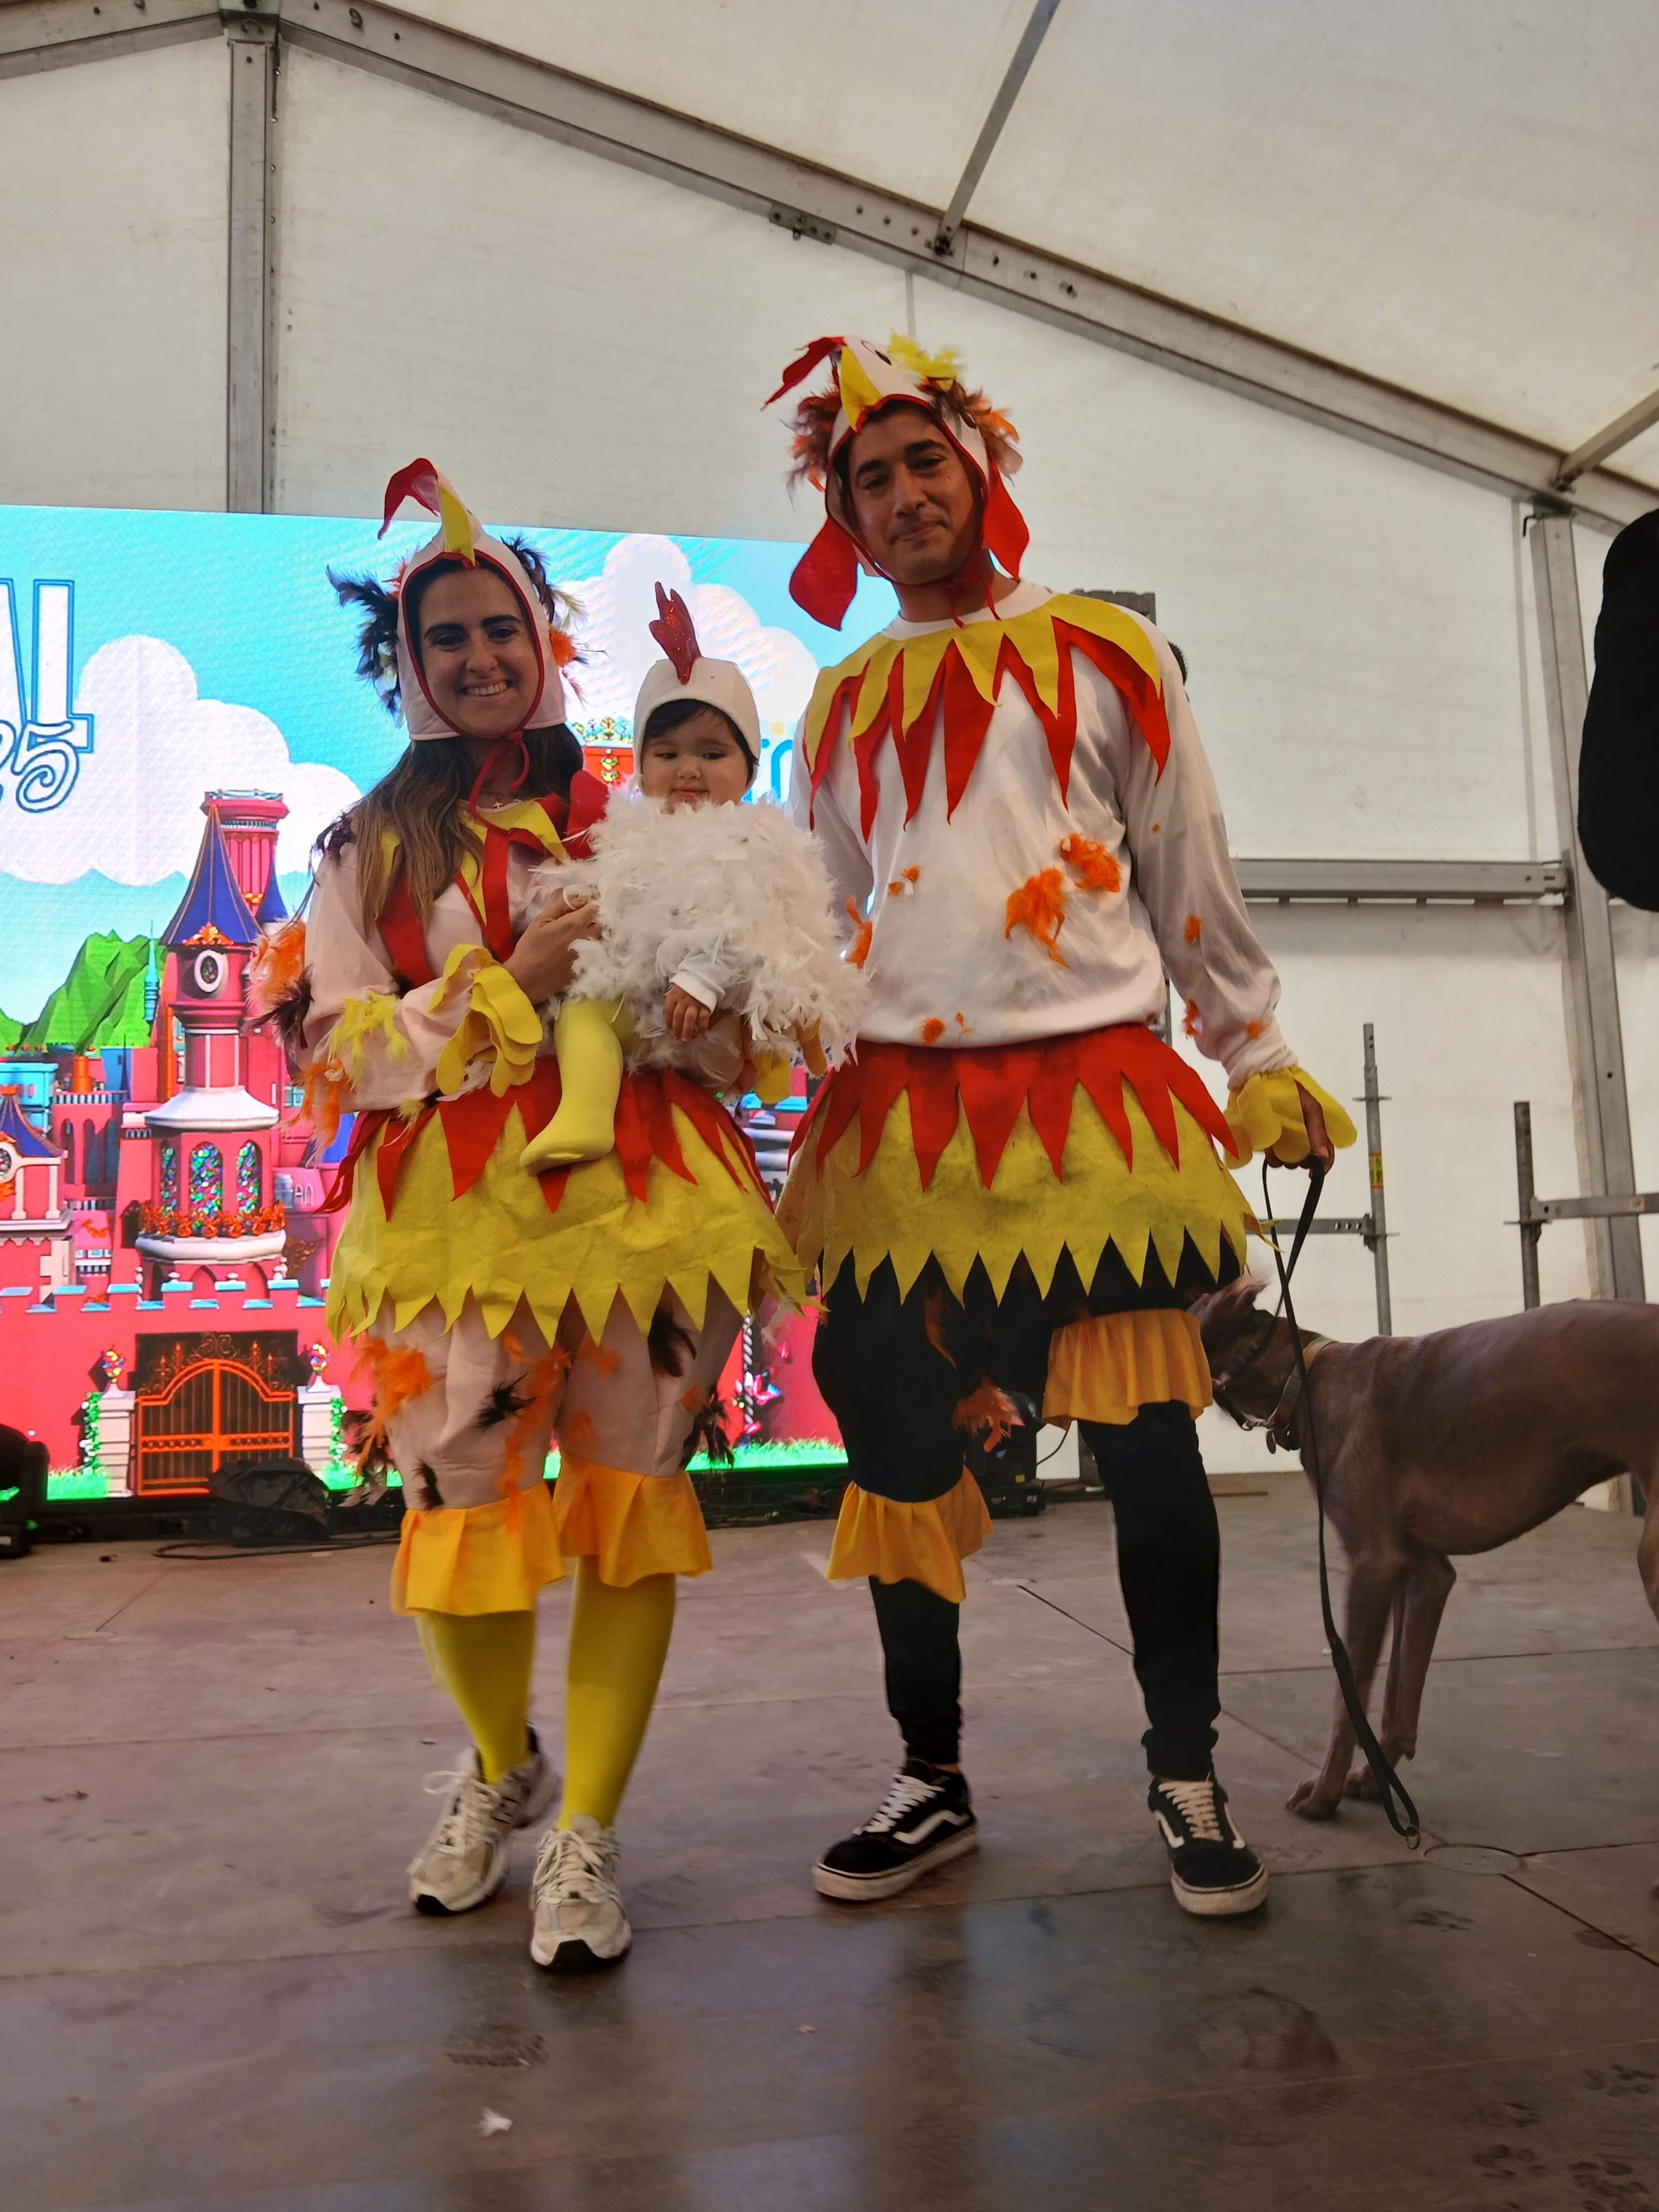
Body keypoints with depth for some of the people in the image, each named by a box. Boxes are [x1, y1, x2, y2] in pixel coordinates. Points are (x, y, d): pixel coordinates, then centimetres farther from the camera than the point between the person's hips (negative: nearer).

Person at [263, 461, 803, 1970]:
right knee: (464, 1505, 1)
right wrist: (510, 985, -11)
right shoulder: (372, 845, 10)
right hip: (455, 1206, 0)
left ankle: (587, 1835, 16)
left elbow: (747, 1025, 13)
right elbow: (342, 1050, 1)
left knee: (629, 1494, -1)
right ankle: (502, 1765, 33)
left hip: (640, 1190, 1)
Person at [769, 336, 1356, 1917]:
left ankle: (1186, 1776, 20)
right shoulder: (847, 700, 17)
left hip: (1094, 1102, -2)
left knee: (1143, 1436, 0)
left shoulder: (1104, 655, 8)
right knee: (898, 1446, 5)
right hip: (900, 1116, 3)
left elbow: (1194, 884, 9)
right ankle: (933, 1784, 23)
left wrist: (1260, 1061, 8)